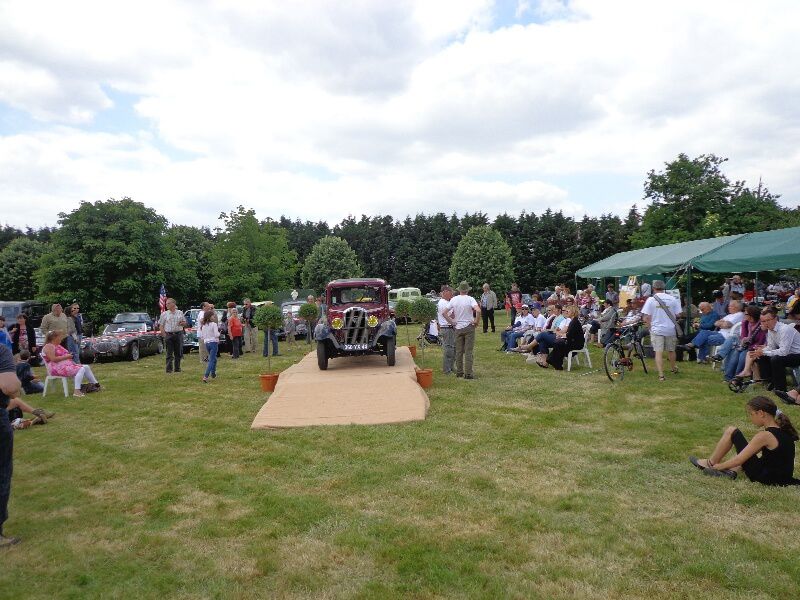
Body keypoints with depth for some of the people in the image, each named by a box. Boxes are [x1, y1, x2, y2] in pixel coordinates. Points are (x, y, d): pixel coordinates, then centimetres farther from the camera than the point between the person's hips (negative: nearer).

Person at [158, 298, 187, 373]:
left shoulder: (180, 313, 10)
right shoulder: (164, 314, 5)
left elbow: (185, 323, 16)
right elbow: (161, 325, 3)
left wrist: (182, 323, -8)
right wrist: (164, 334, -7)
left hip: (178, 334, 2)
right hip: (169, 335, -2)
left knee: (178, 353, 5)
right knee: (169, 353, -2)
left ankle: (177, 368, 15)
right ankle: (169, 369, 2)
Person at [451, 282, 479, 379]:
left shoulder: (453, 300, 0)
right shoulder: (470, 299, -12)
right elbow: (478, 310, -27)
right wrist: (476, 321, -13)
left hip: (458, 328, 3)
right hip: (469, 327, -3)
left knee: (459, 351, 11)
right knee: (468, 351, 0)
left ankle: (459, 372, 17)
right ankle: (468, 373, -1)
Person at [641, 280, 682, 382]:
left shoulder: (651, 299, -7)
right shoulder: (672, 299, -2)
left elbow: (646, 317, -9)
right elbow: (678, 314, -1)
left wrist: (650, 326, 6)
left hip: (657, 329, -3)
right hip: (670, 329, 3)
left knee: (658, 352, -2)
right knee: (671, 350, 20)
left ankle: (661, 375, -8)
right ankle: (674, 368, 41)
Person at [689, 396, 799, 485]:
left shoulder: (765, 436, -21)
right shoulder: (783, 429, 5)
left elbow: (739, 460, -17)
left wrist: (716, 466, -1)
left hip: (765, 478, -8)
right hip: (784, 478, 8)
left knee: (730, 431, -3)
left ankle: (710, 463, 11)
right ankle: (731, 471, 10)